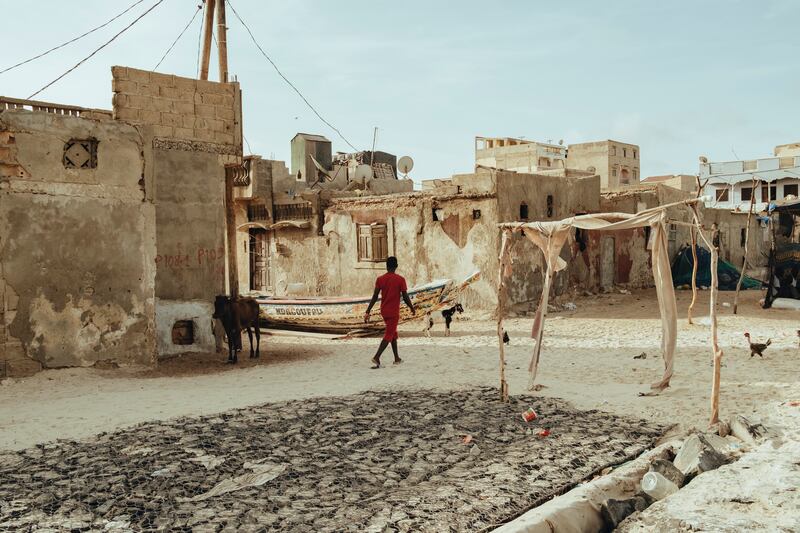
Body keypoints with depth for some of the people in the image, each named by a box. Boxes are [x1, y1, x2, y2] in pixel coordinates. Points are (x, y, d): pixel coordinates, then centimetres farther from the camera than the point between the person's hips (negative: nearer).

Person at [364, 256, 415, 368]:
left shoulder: (380, 279, -1)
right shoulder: (400, 279, -11)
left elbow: (375, 297, -3)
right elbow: (405, 297, -10)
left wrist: (368, 312, 0)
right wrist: (412, 309, 6)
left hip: (384, 312, 5)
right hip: (394, 312, -5)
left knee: (393, 333, 19)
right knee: (388, 336, -3)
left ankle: (397, 358, 25)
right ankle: (376, 358, -18)